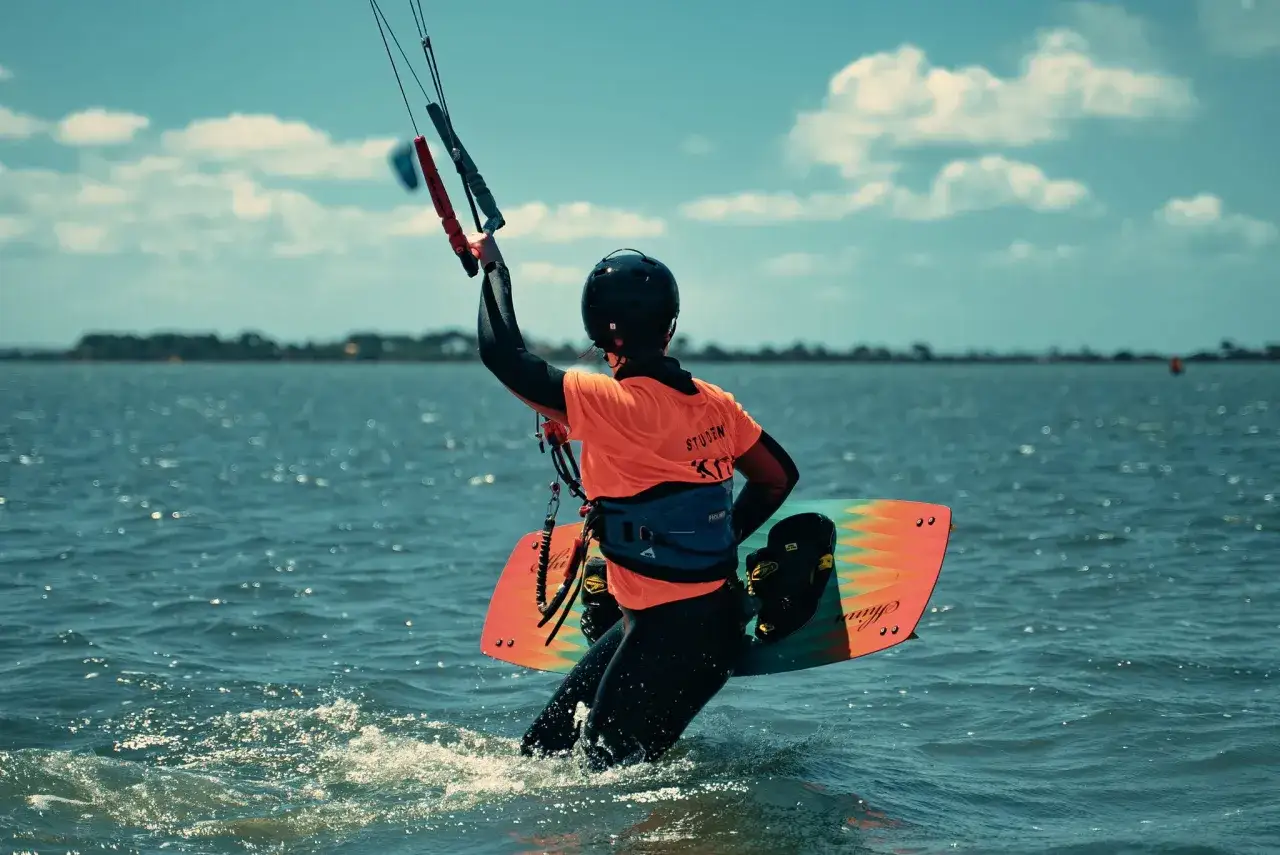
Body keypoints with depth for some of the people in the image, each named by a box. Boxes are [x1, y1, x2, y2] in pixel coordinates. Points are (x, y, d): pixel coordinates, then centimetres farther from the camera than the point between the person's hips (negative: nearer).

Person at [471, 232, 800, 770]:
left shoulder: (612, 404, -20)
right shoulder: (713, 402, 2)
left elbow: (504, 354, -20)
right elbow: (779, 477, 13)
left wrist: (493, 265, -4)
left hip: (672, 634, -8)